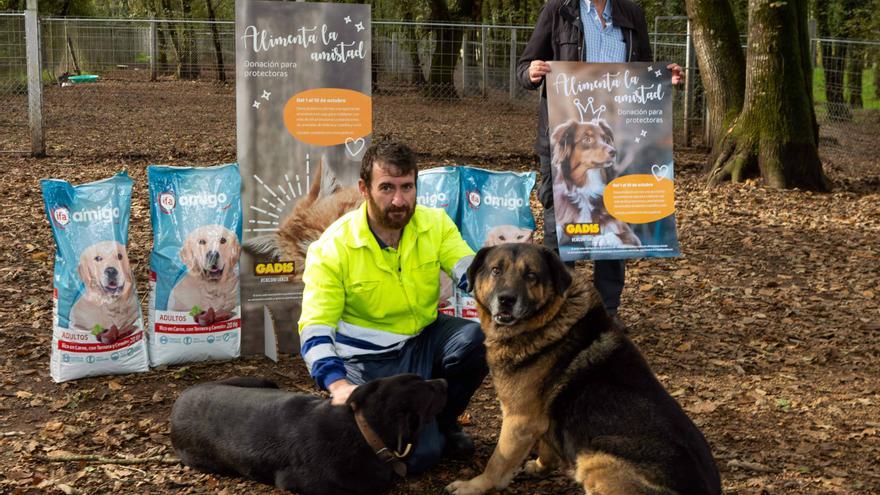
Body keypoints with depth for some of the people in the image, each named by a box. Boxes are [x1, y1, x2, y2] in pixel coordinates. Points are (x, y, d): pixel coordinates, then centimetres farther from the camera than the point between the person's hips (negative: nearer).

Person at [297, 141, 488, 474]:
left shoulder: (435, 224, -7)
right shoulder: (332, 247, -18)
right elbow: (315, 329, -22)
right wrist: (338, 384, -40)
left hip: (426, 339, 4)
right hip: (370, 359, -4)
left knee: (478, 338, -29)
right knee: (418, 454, -21)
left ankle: (443, 420, 1)